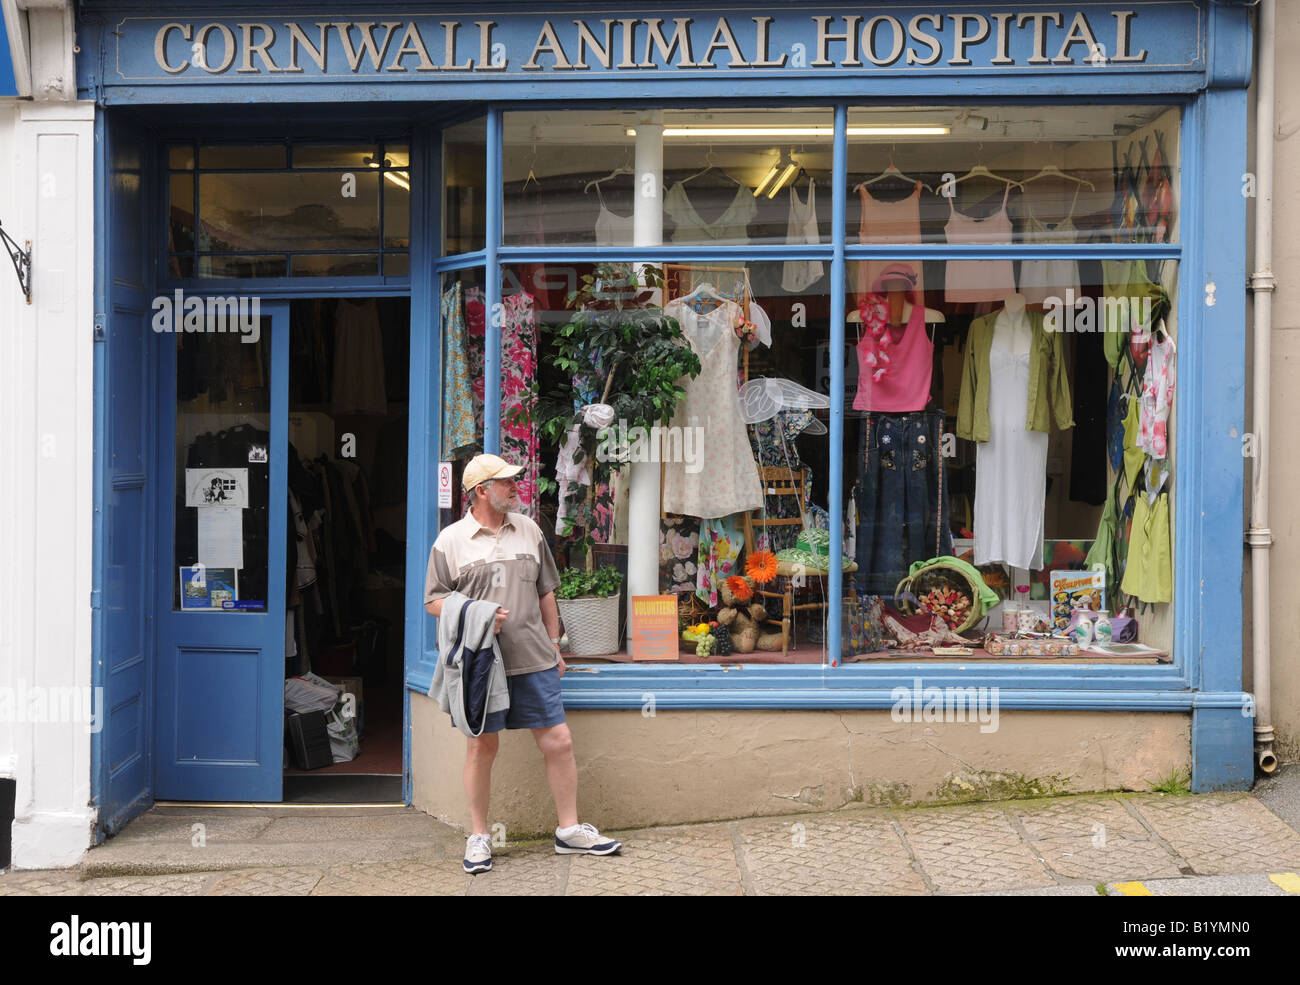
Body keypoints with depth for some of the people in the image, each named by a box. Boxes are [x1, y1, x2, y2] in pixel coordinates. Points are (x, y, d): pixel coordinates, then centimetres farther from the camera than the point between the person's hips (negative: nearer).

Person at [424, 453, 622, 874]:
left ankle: (569, 830, 16)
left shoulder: (529, 531, 12)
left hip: (534, 661, 3)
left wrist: (553, 644, 18)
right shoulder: (450, 541, 0)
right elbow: (434, 600, 1)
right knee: (482, 746, 5)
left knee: (558, 741, 2)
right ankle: (478, 837, 19)